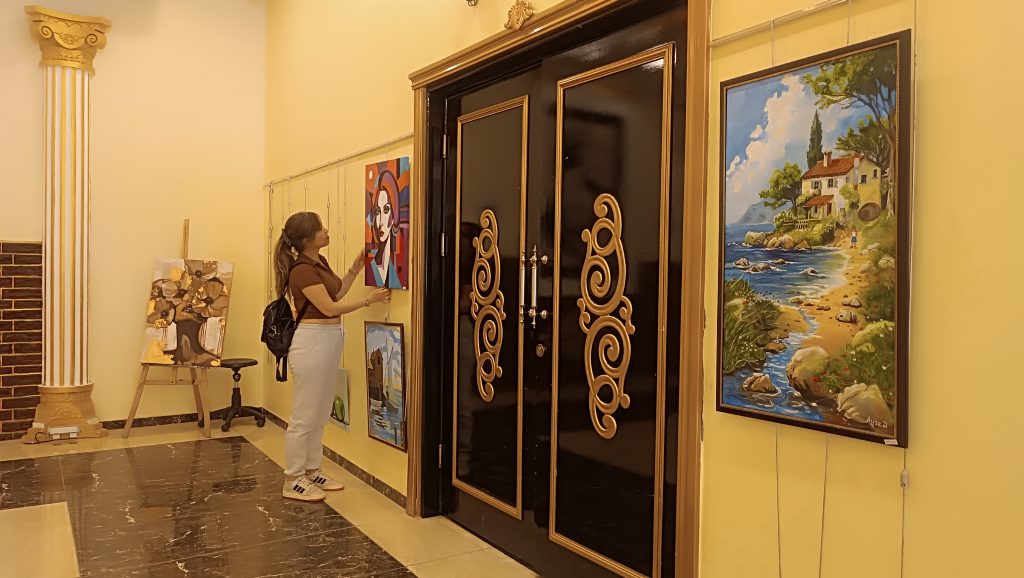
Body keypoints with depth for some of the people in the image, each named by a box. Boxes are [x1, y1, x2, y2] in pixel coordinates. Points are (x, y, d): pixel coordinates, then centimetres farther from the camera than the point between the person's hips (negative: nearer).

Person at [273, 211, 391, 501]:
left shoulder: (320, 262, 11)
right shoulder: (302, 270, -17)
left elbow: (336, 293, 17)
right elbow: (329, 308, -18)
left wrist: (356, 267, 10)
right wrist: (369, 299, -13)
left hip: (330, 340, 10)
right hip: (313, 341, -10)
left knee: (320, 414, 17)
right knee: (305, 416, -1)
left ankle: (311, 472, 28)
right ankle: (293, 481, 11)